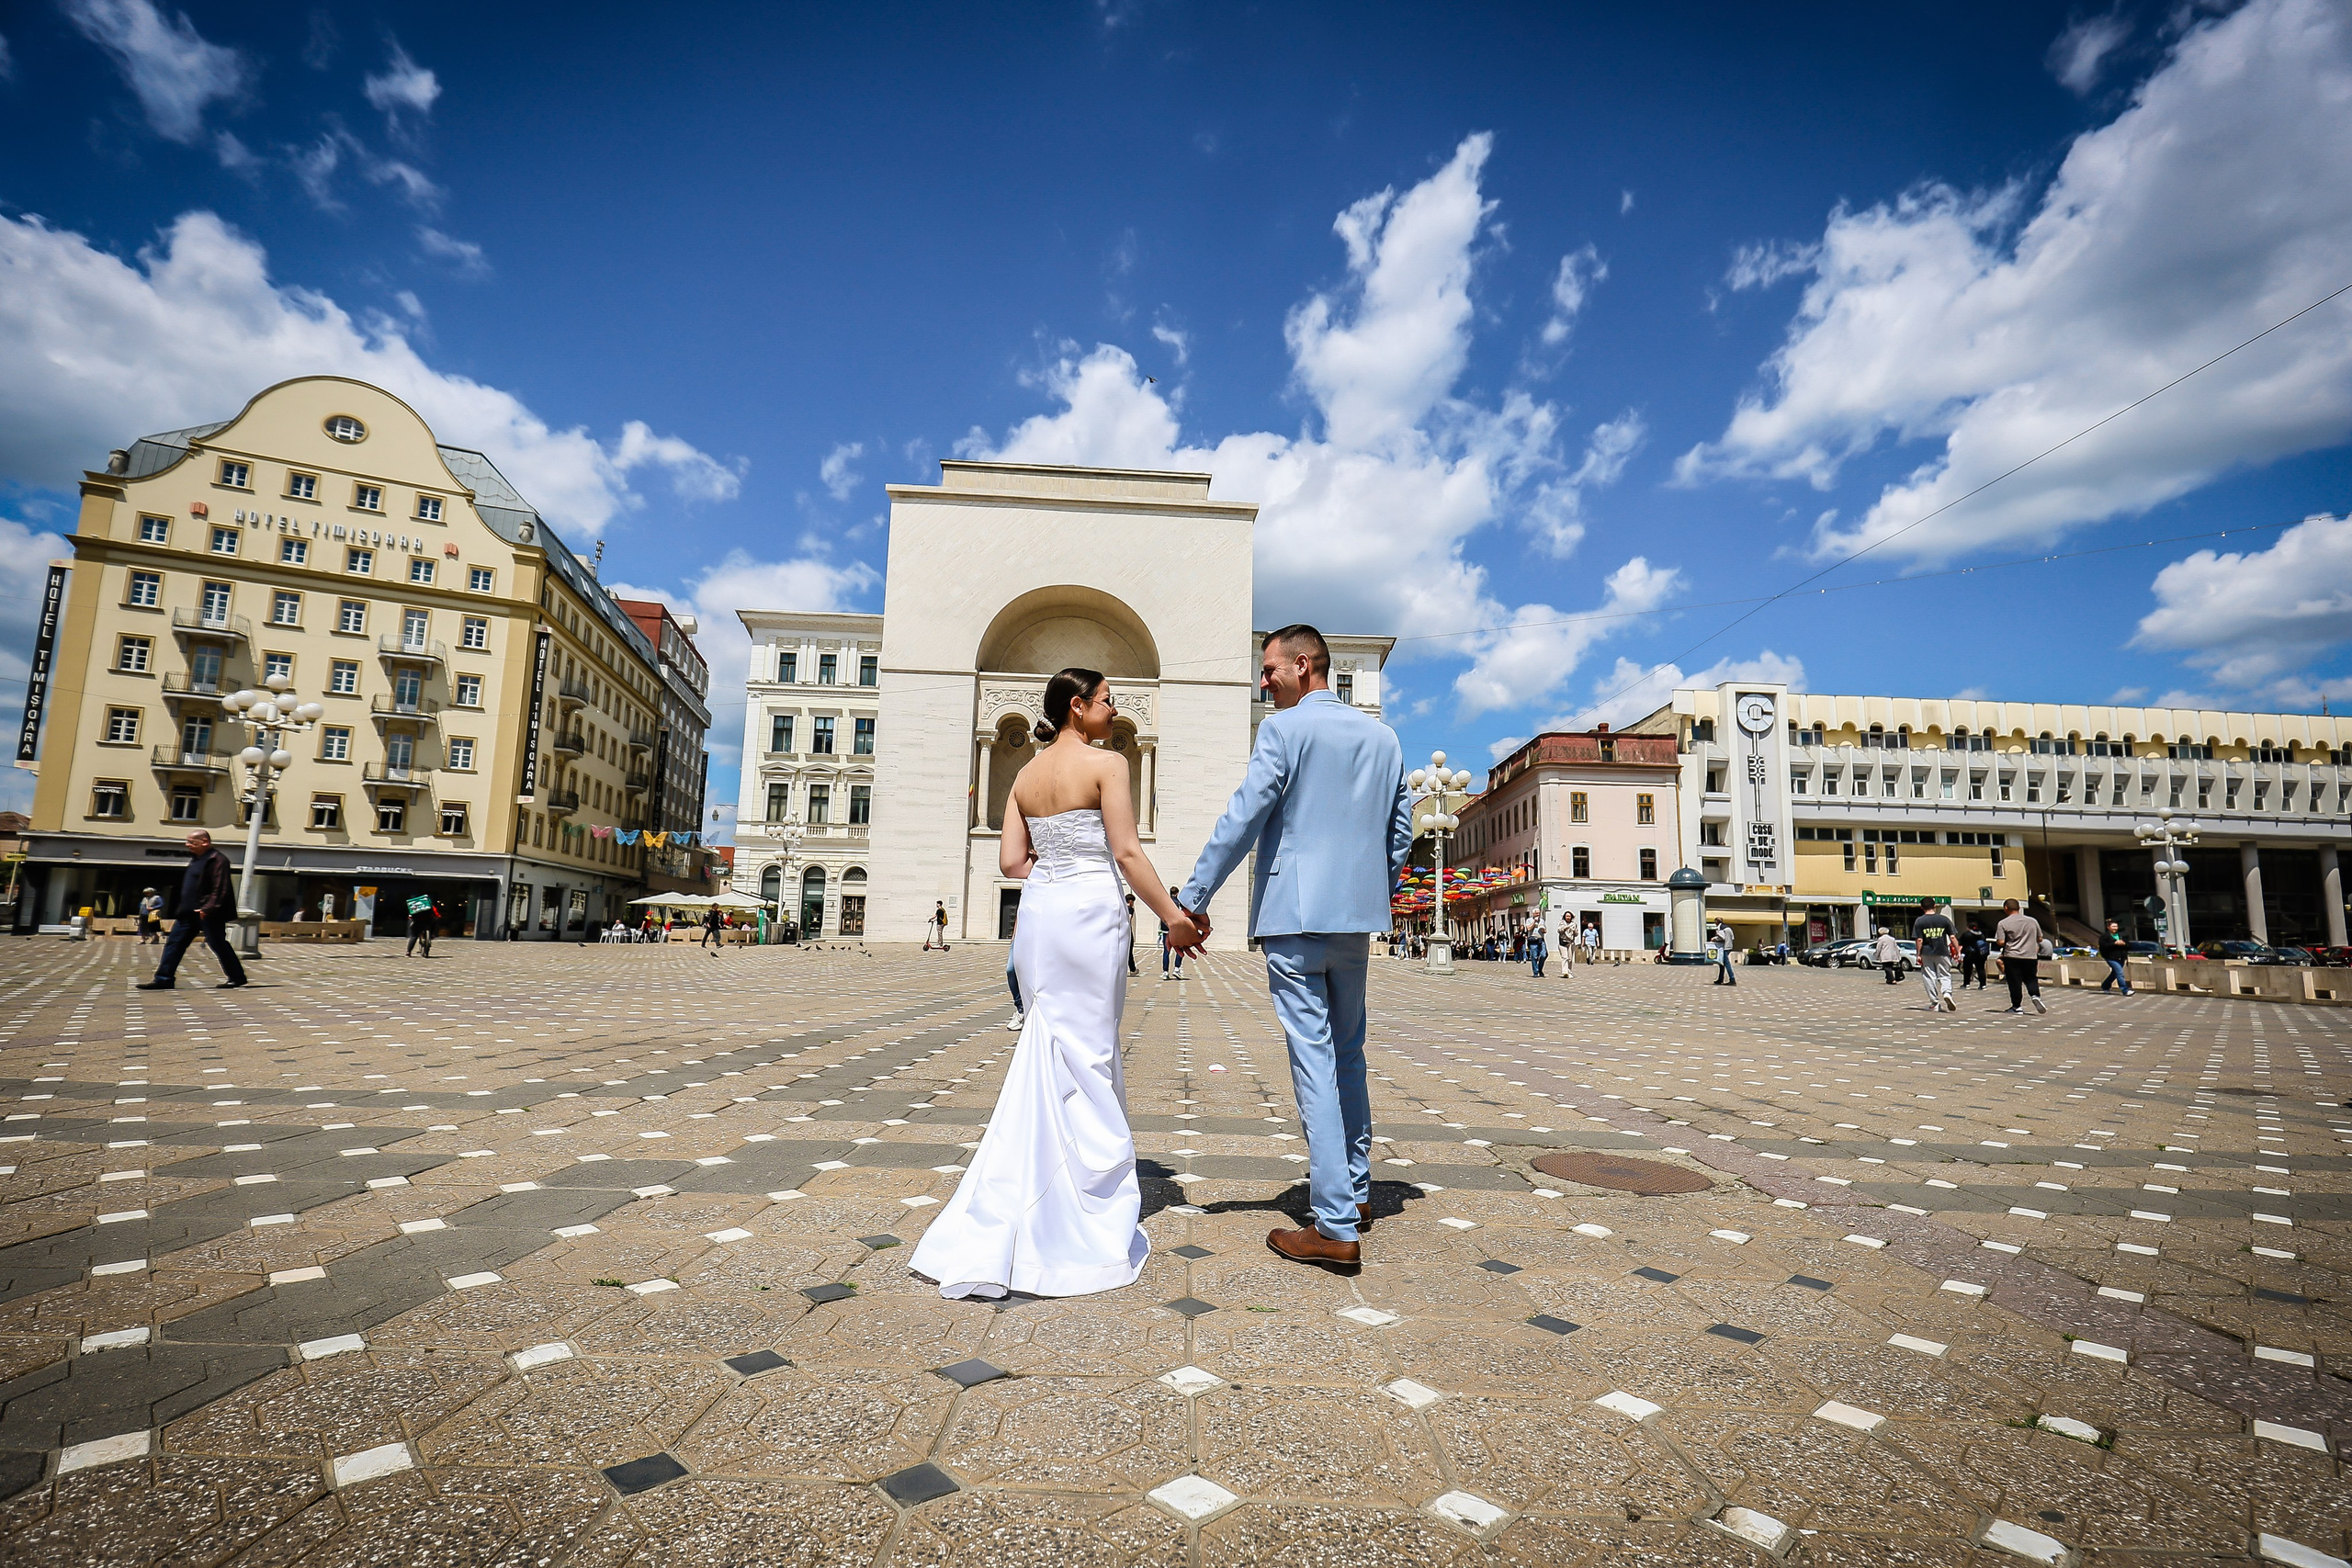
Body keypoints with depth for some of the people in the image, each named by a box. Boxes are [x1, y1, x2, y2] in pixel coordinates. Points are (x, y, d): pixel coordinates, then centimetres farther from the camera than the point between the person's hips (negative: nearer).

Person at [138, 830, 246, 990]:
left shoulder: (217, 860, -14)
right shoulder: (195, 859, 17)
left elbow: (220, 889, -21)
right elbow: (187, 887, 26)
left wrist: (208, 909, -27)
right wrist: (183, 908, 19)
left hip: (207, 914, -10)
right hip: (189, 913, 10)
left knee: (218, 944, -3)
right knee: (174, 943, 8)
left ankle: (237, 977, 6)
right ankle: (164, 978, 13)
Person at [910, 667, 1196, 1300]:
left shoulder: (1026, 774, 11)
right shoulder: (1105, 762, -7)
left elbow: (1010, 861, 8)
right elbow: (1128, 852, -12)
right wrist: (1173, 916, -8)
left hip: (1038, 911, 6)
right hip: (1091, 910, -6)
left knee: (1048, 1054, 16)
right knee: (1086, 1057, 1)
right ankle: (1086, 1222, 11)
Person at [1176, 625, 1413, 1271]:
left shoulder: (1285, 730, -8)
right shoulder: (1382, 736, 11)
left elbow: (1241, 819, -13)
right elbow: (1401, 828, 15)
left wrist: (1192, 900, -9)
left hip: (1295, 916, -6)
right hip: (1357, 916, 7)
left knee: (1315, 1063, -4)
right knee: (1348, 1055, 20)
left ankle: (1337, 1228, -1)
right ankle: (1356, 1189, 32)